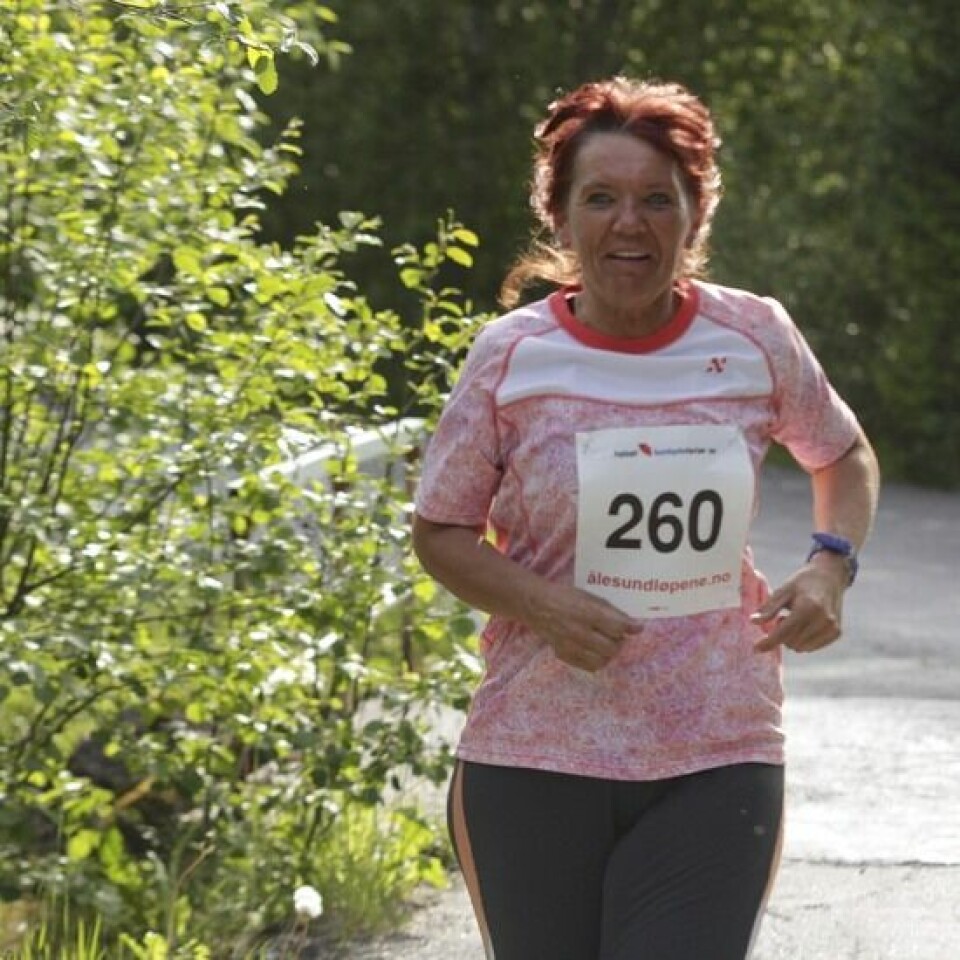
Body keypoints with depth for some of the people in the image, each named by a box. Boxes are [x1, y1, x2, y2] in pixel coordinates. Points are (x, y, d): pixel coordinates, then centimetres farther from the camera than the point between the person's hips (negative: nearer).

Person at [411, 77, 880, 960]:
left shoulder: (756, 339, 0)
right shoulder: (513, 355, -3)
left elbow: (845, 457, 18)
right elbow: (440, 531, 4)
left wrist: (830, 565, -2)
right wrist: (542, 605, -15)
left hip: (718, 763, 0)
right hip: (535, 760, 0)